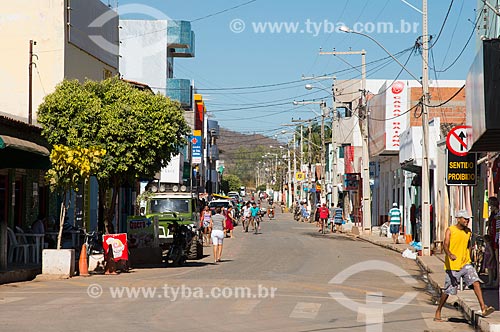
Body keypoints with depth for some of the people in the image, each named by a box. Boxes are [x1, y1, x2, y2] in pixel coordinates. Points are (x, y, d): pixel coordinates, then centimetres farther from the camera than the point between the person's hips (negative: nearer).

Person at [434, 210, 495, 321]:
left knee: (475, 282, -18)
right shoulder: (450, 230, -8)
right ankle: (438, 312, 19)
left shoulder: (468, 232, 8)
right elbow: (445, 245, -22)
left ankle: (483, 308, -24)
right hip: (452, 266, -4)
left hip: (465, 264, 4)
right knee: (448, 291, 2)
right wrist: (450, 254, -41)